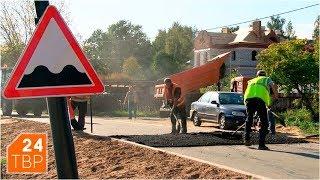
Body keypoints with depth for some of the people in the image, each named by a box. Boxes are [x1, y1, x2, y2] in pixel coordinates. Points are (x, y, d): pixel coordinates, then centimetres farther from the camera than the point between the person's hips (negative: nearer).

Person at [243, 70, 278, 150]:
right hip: (260, 99, -3)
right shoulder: (267, 79, 29)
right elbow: (273, 86, 9)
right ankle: (261, 145, 0)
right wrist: (276, 96, 22)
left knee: (249, 118, 26)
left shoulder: (252, 81, 40)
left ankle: (246, 139, 22)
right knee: (264, 123, 5)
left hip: (248, 98, 4)